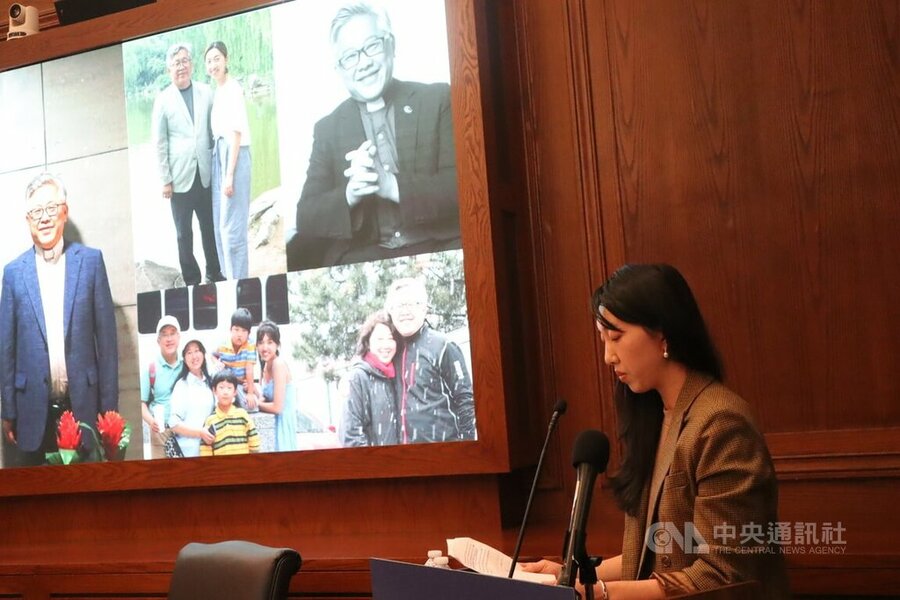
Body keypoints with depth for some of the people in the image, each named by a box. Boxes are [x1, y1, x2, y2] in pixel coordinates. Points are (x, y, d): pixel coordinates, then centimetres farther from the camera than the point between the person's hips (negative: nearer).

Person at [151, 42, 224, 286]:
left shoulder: (206, 92, 4)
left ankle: (214, 274, 24)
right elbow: (159, 143, -2)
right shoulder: (163, 100, -3)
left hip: (205, 175, 2)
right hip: (180, 178, -2)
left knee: (210, 228, 10)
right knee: (184, 234, 6)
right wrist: (165, 180, -5)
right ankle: (191, 280, 16)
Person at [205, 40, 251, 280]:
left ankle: (238, 282, 1)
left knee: (232, 225, -6)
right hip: (219, 156, 9)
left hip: (234, 156, -9)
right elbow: (218, 132, 13)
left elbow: (236, 132, -16)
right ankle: (229, 278, 23)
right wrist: (221, 170, 9)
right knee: (220, 224, 14)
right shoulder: (218, 90, 14)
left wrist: (230, 174, -19)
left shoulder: (233, 88, -11)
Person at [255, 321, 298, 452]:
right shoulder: (266, 366, 9)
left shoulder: (279, 364, -17)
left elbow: (277, 407, -20)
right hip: (271, 423, 9)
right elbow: (266, 399, 9)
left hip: (282, 423, -9)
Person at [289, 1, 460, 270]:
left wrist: (392, 187, -18)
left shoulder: (438, 99, 6)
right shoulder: (327, 129, 13)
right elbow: (306, 218, 7)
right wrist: (349, 195, -14)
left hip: (439, 250, -3)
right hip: (358, 260, 3)